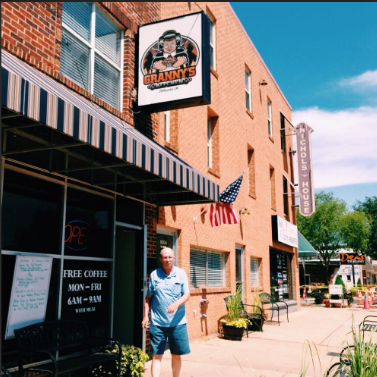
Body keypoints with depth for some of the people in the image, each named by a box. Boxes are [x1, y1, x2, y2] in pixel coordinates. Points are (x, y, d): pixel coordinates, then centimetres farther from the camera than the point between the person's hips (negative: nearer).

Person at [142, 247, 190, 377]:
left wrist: (176, 304, -22)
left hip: (177, 322, 1)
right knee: (156, 355, -1)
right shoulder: (154, 274, 2)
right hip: (157, 322, 0)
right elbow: (148, 297, 8)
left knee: (176, 355, 11)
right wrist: (145, 316, 1)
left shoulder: (181, 273, 1)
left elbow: (187, 294, -3)